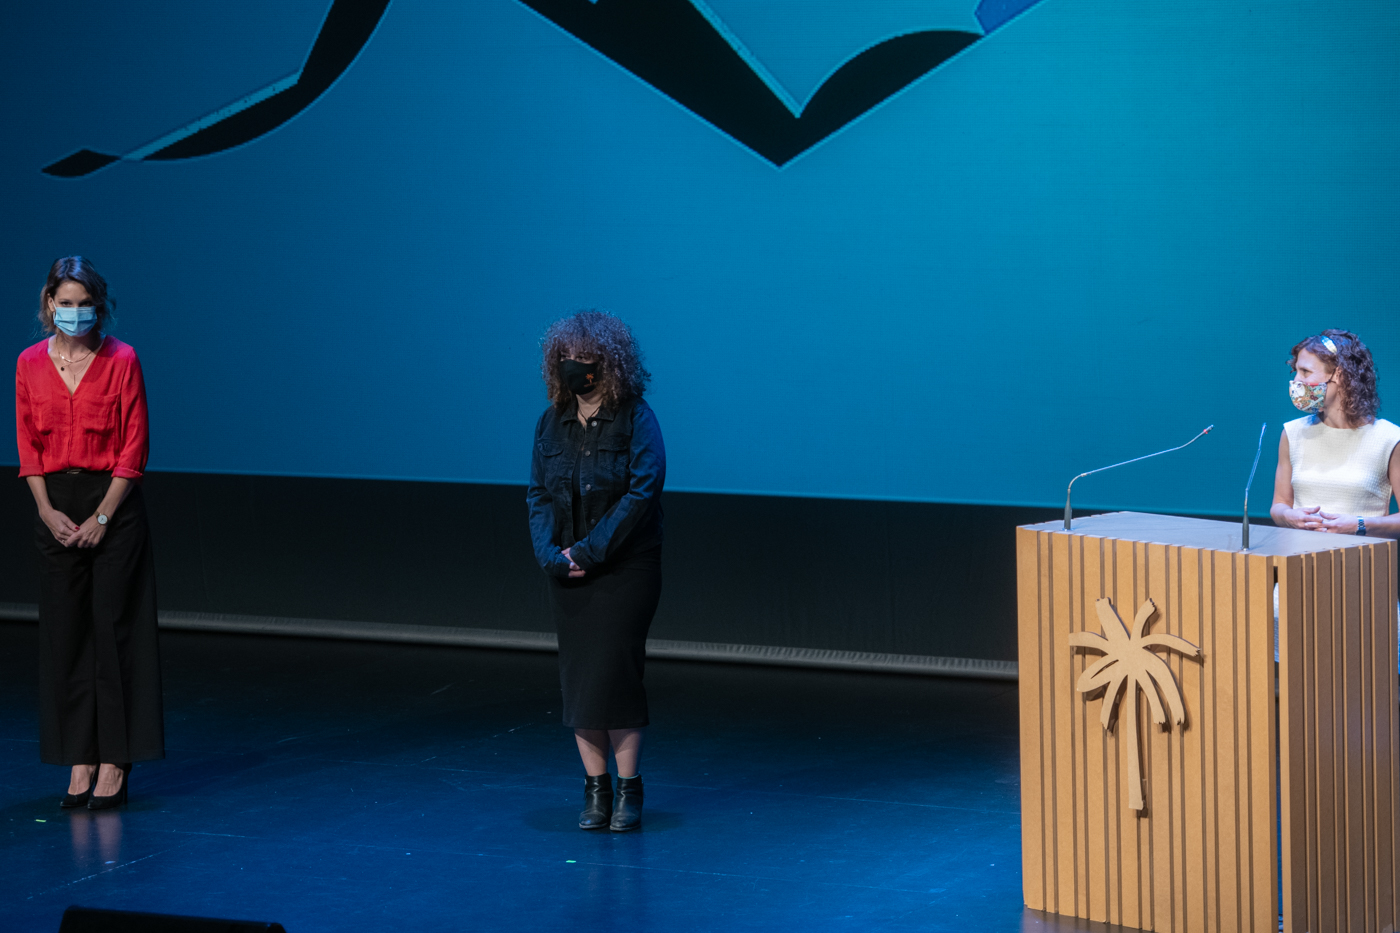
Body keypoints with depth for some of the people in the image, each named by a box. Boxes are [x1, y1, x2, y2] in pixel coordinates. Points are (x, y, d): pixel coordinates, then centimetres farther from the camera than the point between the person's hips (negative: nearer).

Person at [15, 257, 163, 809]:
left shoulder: (121, 360, -5)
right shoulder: (30, 364, 5)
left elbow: (134, 448, -7)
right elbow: (28, 446, 7)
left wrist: (101, 517, -12)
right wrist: (48, 511, -5)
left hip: (113, 503, -3)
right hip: (56, 507, 3)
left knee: (113, 630, -4)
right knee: (65, 633, 3)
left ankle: (114, 762, 0)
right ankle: (80, 761, 9)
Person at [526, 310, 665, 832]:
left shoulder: (635, 419, -7)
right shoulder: (552, 423, 7)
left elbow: (642, 491, -13)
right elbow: (539, 494, 7)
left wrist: (590, 550, -18)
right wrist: (550, 552, -10)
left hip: (623, 568, -5)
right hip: (568, 572, 5)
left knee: (613, 671, -8)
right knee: (577, 677, 4)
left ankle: (628, 790, 2)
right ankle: (595, 789, 11)